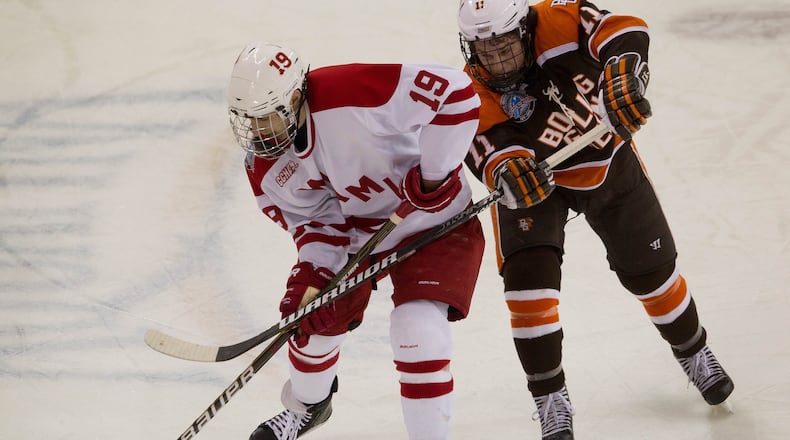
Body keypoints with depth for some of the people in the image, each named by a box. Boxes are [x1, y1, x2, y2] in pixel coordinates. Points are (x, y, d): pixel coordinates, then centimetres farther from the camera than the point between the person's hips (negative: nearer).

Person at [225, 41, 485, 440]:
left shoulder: (349, 94, -36)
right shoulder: (265, 168, -12)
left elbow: (455, 93, -38)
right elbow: (315, 221, -6)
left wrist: (435, 173, -33)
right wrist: (310, 276, -23)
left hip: (433, 220, -7)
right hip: (354, 230, 7)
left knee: (418, 331, -24)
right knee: (315, 319, 13)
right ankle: (306, 406, 46)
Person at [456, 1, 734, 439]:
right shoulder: (477, 99, -27)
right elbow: (491, 147, -40)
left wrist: (623, 74, -60)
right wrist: (509, 171, -63)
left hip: (607, 162, 1)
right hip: (536, 179, -1)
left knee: (651, 270, 12)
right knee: (528, 275, -20)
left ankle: (693, 353, 41)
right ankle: (550, 400, -5)